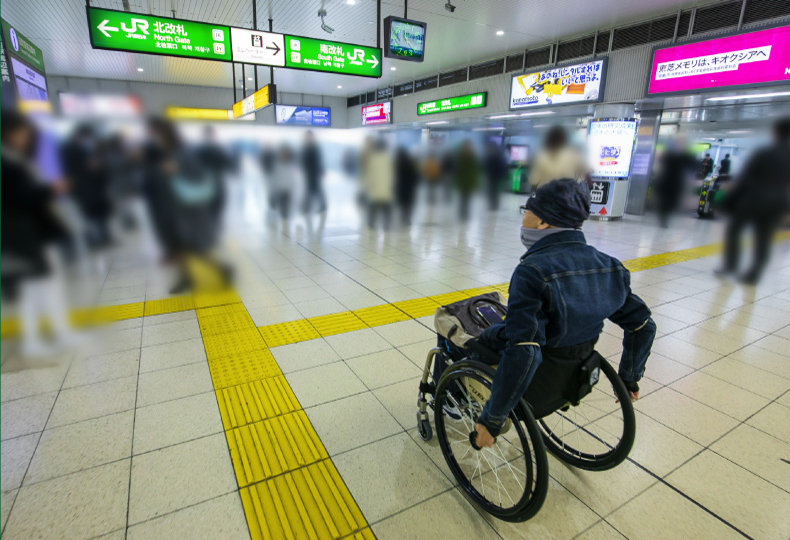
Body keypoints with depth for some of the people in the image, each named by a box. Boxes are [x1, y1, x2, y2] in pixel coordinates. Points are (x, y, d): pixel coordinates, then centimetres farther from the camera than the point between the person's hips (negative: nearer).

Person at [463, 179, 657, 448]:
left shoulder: (532, 271, -29)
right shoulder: (609, 266, -7)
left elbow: (522, 354, -37)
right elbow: (644, 327, 3)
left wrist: (491, 419, -26)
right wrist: (630, 379, 18)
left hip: (528, 386, -6)